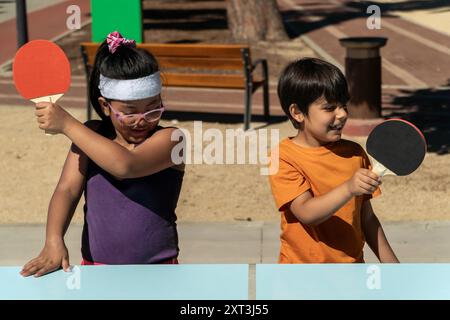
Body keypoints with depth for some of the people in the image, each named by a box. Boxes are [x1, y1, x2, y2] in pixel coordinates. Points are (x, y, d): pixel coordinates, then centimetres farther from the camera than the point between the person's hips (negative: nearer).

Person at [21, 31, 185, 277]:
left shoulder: (168, 139, -7)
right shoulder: (91, 136, 7)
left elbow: (125, 165, -25)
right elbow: (67, 189, -4)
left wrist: (67, 124, -20)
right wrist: (54, 241, -22)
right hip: (95, 272, 3)